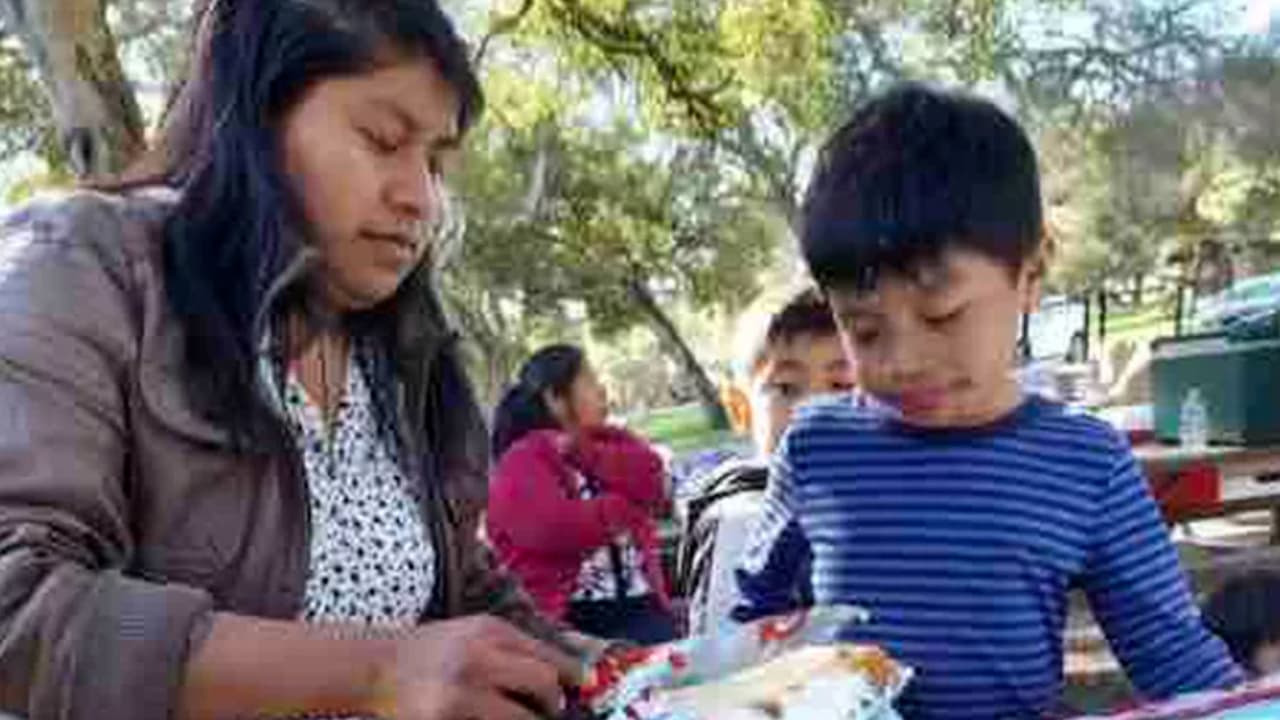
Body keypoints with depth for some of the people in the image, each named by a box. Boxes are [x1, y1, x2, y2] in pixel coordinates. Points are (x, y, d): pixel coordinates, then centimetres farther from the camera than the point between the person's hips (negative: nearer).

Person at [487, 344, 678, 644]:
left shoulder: (612, 442, 19)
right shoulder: (522, 464, -1)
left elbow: (651, 486, 1)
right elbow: (555, 528, -17)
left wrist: (587, 453, -6)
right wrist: (622, 506, 0)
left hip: (639, 608, 5)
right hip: (566, 618, -5)